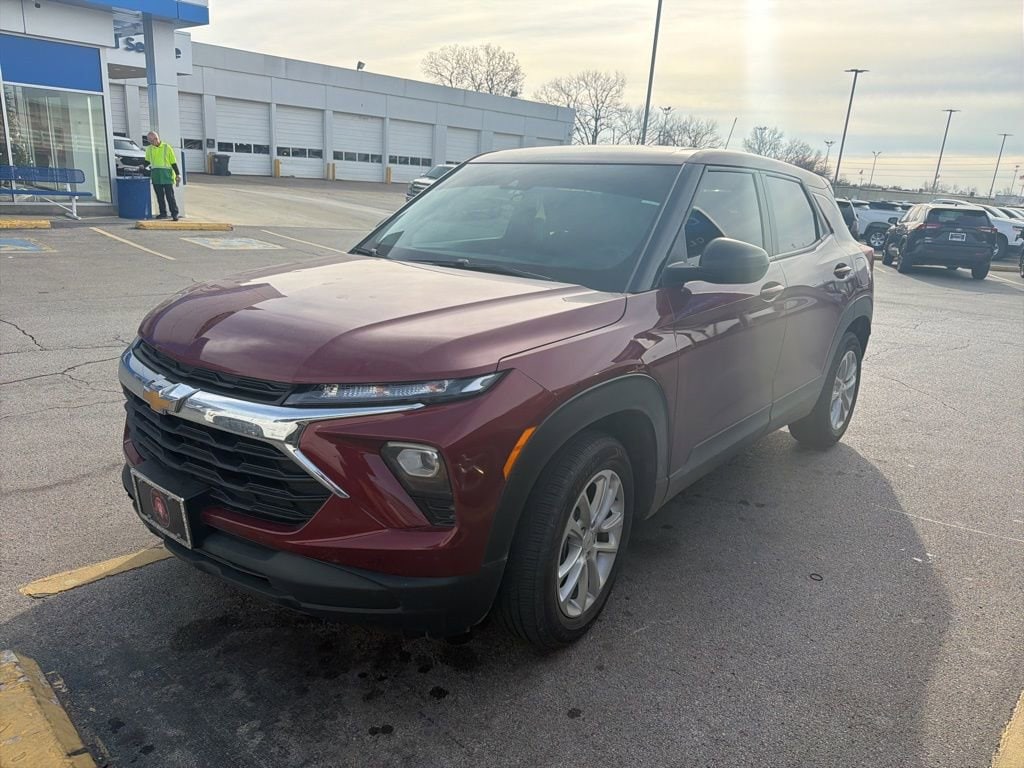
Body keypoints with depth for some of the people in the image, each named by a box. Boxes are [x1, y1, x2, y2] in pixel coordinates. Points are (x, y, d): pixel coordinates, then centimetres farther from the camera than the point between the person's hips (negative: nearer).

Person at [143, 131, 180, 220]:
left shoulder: (167, 147, 0)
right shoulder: (149, 149, 12)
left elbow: (173, 162, 0)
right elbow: (148, 161, 26)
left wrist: (178, 175, -5)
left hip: (167, 175, -4)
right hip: (155, 175, 4)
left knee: (170, 195, -6)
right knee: (159, 195, 7)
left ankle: (174, 213, -2)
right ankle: (163, 213, 14)